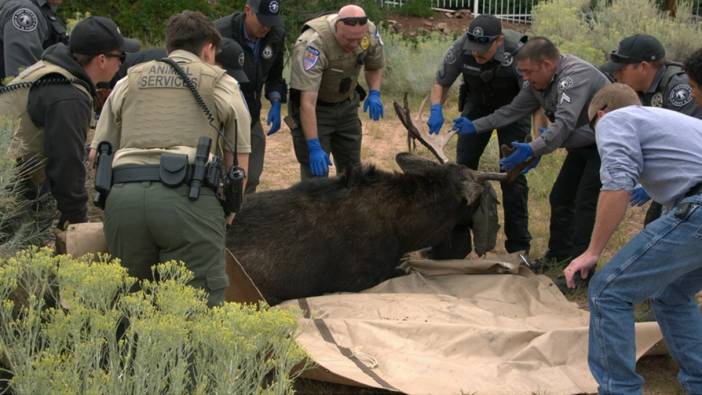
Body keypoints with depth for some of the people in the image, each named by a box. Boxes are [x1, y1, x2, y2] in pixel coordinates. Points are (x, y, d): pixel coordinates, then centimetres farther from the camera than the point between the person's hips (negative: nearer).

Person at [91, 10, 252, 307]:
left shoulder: (129, 81, 25)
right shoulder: (221, 83, 19)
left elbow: (97, 153, 22)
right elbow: (240, 158, 16)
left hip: (123, 195, 3)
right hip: (188, 195, -3)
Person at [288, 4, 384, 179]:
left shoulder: (370, 32, -17)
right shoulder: (313, 43, -34)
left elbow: (375, 67, 6)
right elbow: (308, 103, -36)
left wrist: (374, 93, -14)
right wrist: (314, 147, -39)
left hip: (347, 105, 5)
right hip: (316, 108, -5)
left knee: (352, 169, 13)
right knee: (316, 172, -10)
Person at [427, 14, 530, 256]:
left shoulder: (517, 52, -35)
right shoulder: (461, 48, -25)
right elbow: (441, 82, -9)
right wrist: (436, 110, -28)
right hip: (477, 105, 3)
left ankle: (518, 246, 2)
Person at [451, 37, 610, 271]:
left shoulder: (575, 76, -30)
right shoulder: (538, 83, 0)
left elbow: (564, 124, -40)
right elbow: (514, 110, 7)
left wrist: (532, 150, -50)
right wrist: (476, 127, 2)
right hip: (582, 146, 10)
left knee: (585, 202, -14)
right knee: (560, 198, 9)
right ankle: (558, 256, 21)